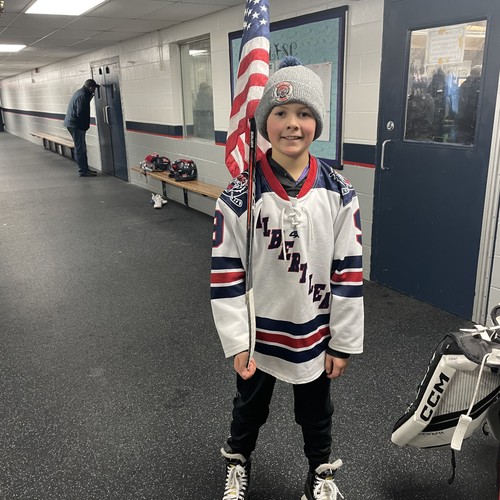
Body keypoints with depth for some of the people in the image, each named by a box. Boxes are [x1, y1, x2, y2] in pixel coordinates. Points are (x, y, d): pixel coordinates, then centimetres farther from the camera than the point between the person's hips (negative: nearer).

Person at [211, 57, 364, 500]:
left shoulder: (338, 193, -12)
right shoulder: (240, 194, -16)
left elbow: (349, 272, -7)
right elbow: (226, 272, -12)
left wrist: (343, 343, -4)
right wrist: (236, 342, -12)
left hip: (316, 332, 1)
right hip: (259, 333, 0)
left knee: (316, 411, 23)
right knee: (250, 405, 25)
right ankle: (238, 460, 55)